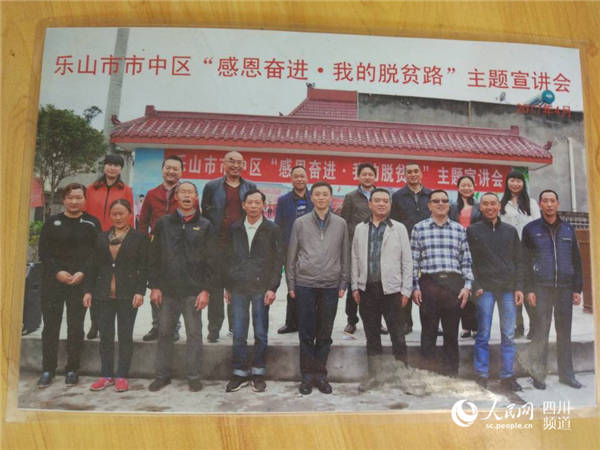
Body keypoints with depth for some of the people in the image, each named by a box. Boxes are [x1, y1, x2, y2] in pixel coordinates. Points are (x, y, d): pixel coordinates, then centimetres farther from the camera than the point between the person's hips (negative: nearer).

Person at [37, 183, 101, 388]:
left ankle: (72, 370, 12)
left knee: (76, 326, 2)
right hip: (53, 281, 1)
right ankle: (48, 369, 13)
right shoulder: (52, 222, 8)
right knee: (50, 325, 2)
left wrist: (83, 273, -12)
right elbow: (43, 252, 4)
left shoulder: (92, 223, 4)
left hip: (81, 281, -1)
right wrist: (57, 272, -9)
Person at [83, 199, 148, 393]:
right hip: (104, 294, 4)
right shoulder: (102, 238, 11)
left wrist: (140, 292, -12)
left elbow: (143, 267, -4)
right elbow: (94, 266, 11)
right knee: (105, 336, 8)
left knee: (125, 336, 3)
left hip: (128, 295, -3)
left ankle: (122, 376, 13)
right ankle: (107, 375, 19)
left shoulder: (139, 238, 0)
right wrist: (88, 290, 4)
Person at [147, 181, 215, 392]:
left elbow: (210, 261, 2)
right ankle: (162, 375, 23)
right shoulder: (164, 223, 8)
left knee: (194, 334, 4)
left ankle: (193, 376, 16)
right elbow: (154, 257, 6)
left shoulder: (204, 226, 4)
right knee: (164, 333, 10)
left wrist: (206, 289, -5)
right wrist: (154, 286, 0)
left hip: (193, 291, -1)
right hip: (167, 290, 2)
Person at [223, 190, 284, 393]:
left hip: (261, 287, -2)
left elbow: (278, 260, -1)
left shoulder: (272, 229, 1)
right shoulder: (235, 229, 8)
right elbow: (229, 258, 10)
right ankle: (239, 373, 18)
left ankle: (258, 372, 19)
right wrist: (227, 286, 6)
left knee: (261, 333, 6)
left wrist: (272, 288, -7)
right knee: (238, 334, 6)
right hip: (238, 287, 2)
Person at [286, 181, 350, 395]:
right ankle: (307, 375, 14)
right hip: (305, 284, -1)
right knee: (306, 333, 3)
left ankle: (320, 373, 19)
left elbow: (345, 256, 10)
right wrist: (291, 284, 2)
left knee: (325, 333, 7)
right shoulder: (300, 223, 4)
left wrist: (343, 284, 5)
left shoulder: (341, 224, 7)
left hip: (330, 285, 1)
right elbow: (291, 255, 6)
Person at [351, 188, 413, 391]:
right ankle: (374, 375, 23)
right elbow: (355, 259, 11)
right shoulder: (360, 228, 10)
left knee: (398, 335, 2)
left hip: (391, 289, -2)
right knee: (372, 335, 11)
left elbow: (407, 261, 1)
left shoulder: (399, 229, 3)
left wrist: (406, 290, -4)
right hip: (367, 289, 3)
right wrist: (355, 286, 5)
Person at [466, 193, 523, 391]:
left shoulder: (510, 231, 13)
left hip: (508, 288, 3)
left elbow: (518, 261, 12)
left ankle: (507, 376, 14)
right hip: (485, 288, -2)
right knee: (483, 335, 0)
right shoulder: (472, 230, 5)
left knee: (509, 335, 5)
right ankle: (481, 376, 7)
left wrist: (519, 287, 3)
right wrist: (476, 286, -9)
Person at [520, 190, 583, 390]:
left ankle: (566, 373, 18)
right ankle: (538, 374, 8)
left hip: (565, 287, 3)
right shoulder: (531, 229, 4)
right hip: (541, 287, -3)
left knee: (564, 331, 8)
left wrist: (577, 289, 7)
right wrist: (529, 289, -7)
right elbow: (526, 262, 0)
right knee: (541, 331, -1)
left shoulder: (568, 229, 13)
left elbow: (576, 260, 14)